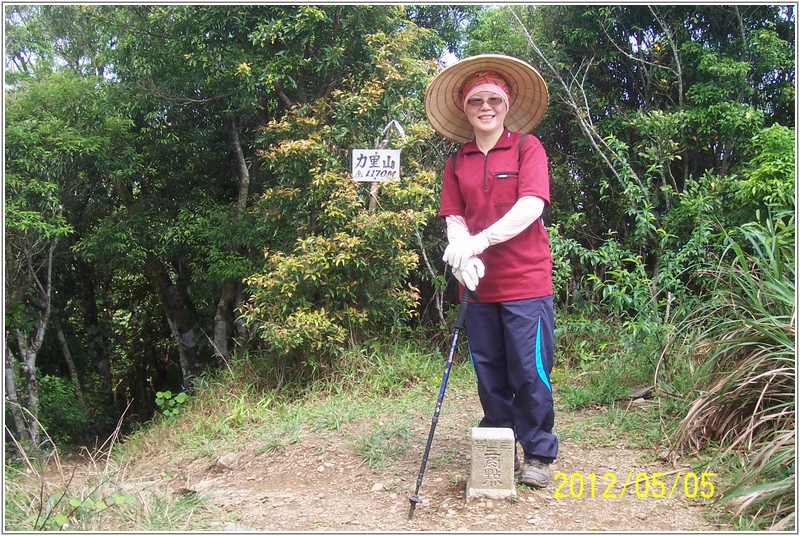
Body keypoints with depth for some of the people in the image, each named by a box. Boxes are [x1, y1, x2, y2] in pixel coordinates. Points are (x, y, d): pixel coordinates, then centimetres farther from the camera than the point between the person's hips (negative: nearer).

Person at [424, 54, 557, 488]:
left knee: (529, 372, 0)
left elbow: (531, 207, -14)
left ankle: (538, 455, 18)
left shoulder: (527, 147, -1)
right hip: (478, 284, 4)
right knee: (489, 374, 11)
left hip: (526, 281, -4)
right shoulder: (457, 162, 11)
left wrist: (478, 241, -25)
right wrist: (462, 252, -18)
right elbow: (453, 217, 4)